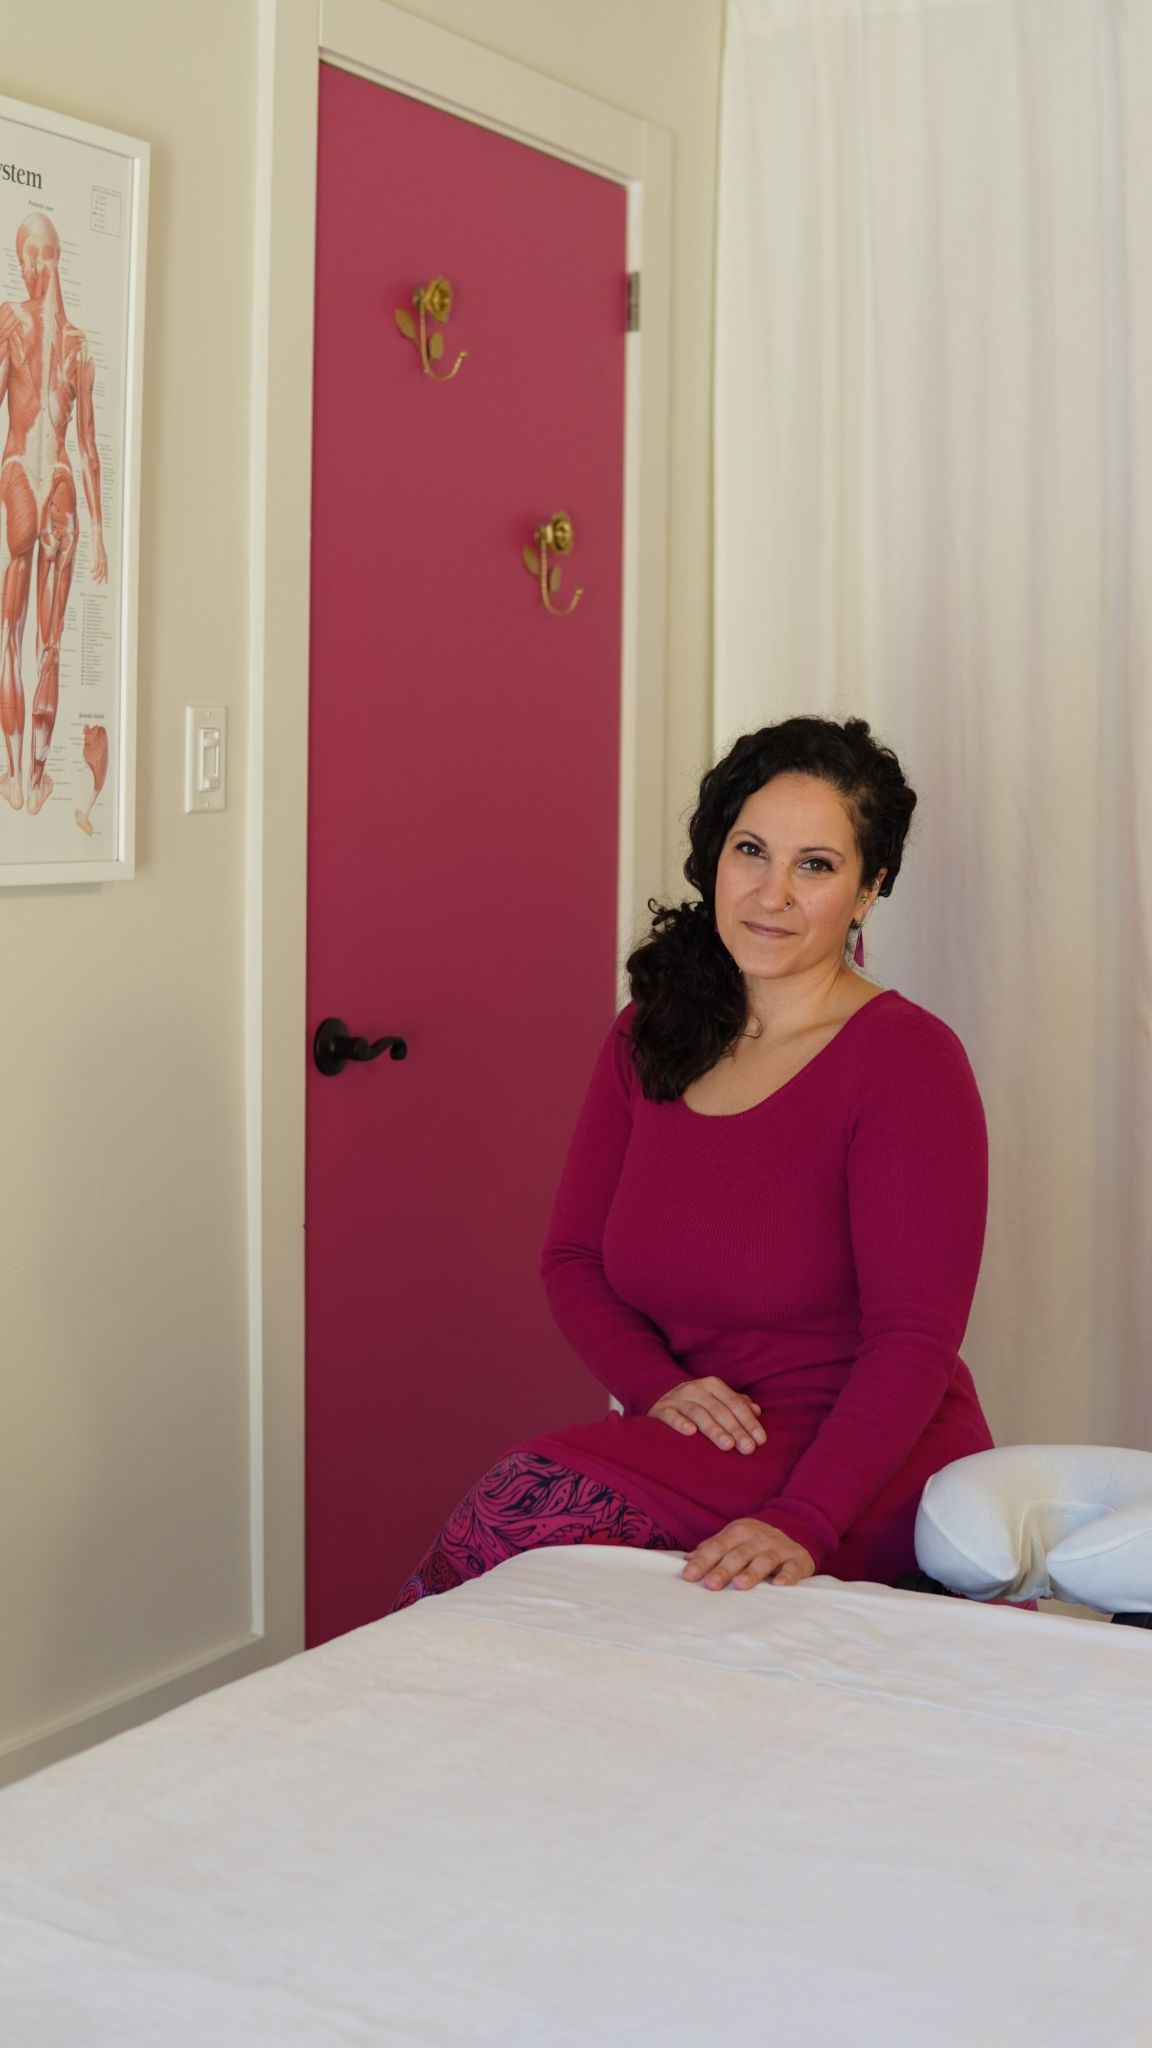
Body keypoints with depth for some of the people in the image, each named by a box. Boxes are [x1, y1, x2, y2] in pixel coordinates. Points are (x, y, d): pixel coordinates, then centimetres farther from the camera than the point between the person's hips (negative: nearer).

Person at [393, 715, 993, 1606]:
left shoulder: (908, 1058, -11)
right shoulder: (650, 1037, 8)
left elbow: (914, 1336, -16)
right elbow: (573, 1257, 8)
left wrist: (801, 1523, -28)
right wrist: (658, 1384, -12)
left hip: (872, 1471, -5)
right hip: (700, 1443, 5)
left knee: (533, 1504, -26)